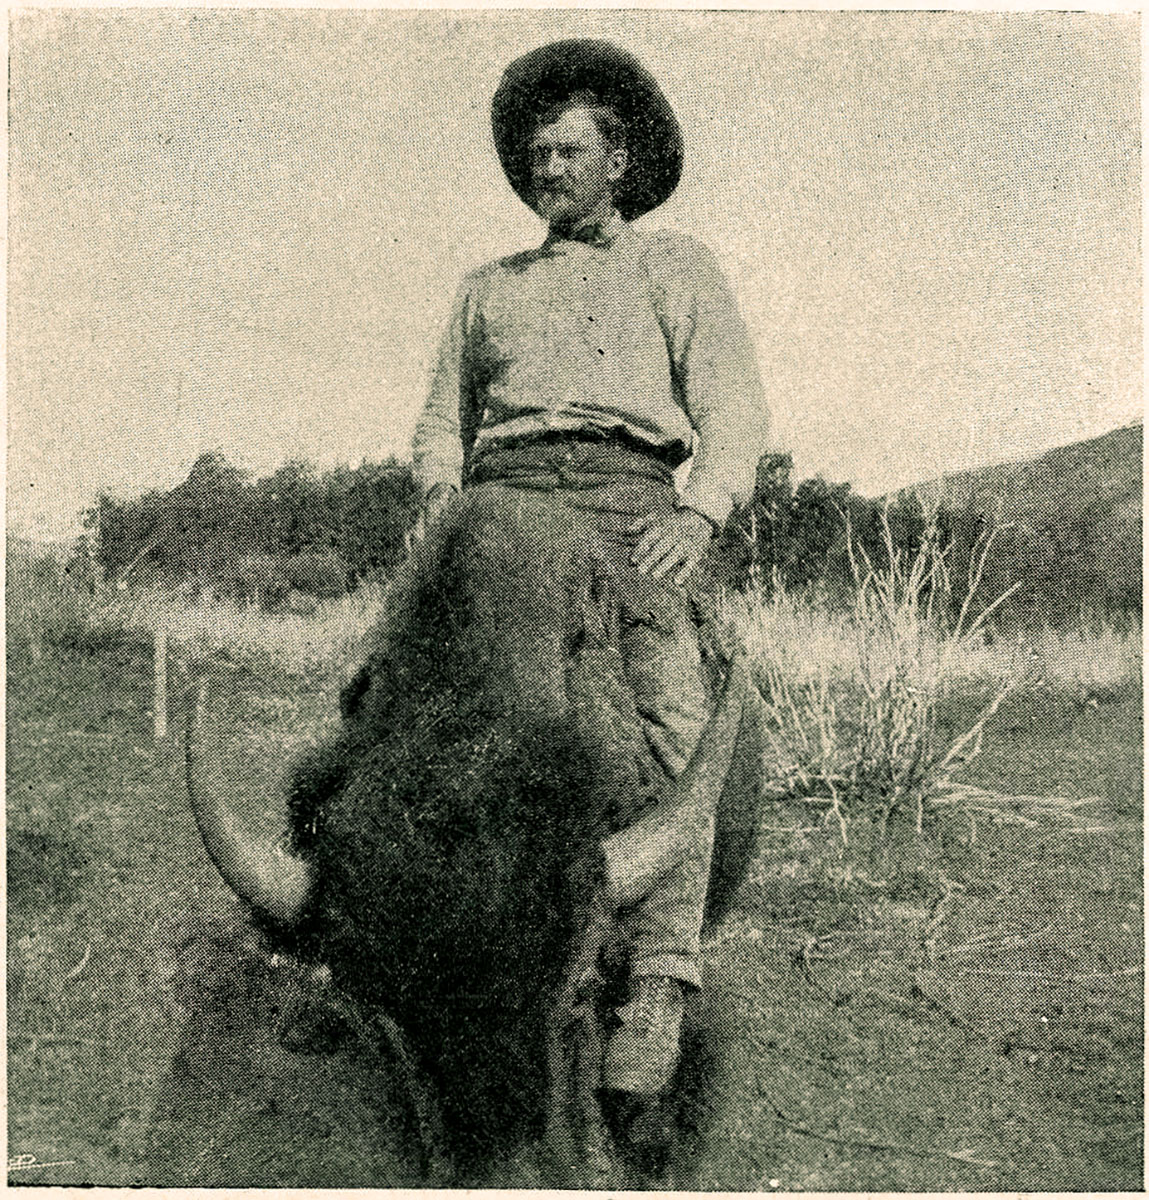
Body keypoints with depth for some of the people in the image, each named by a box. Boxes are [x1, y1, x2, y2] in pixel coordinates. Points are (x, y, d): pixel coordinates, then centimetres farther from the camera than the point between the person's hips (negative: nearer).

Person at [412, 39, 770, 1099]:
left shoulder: (679, 267, 23)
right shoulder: (489, 288, 33)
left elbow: (734, 413, 10)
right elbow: (443, 422, 29)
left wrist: (696, 515, -10)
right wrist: (440, 491, 4)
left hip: (627, 500, -3)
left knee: (669, 712, -28)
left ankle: (657, 995, -32)